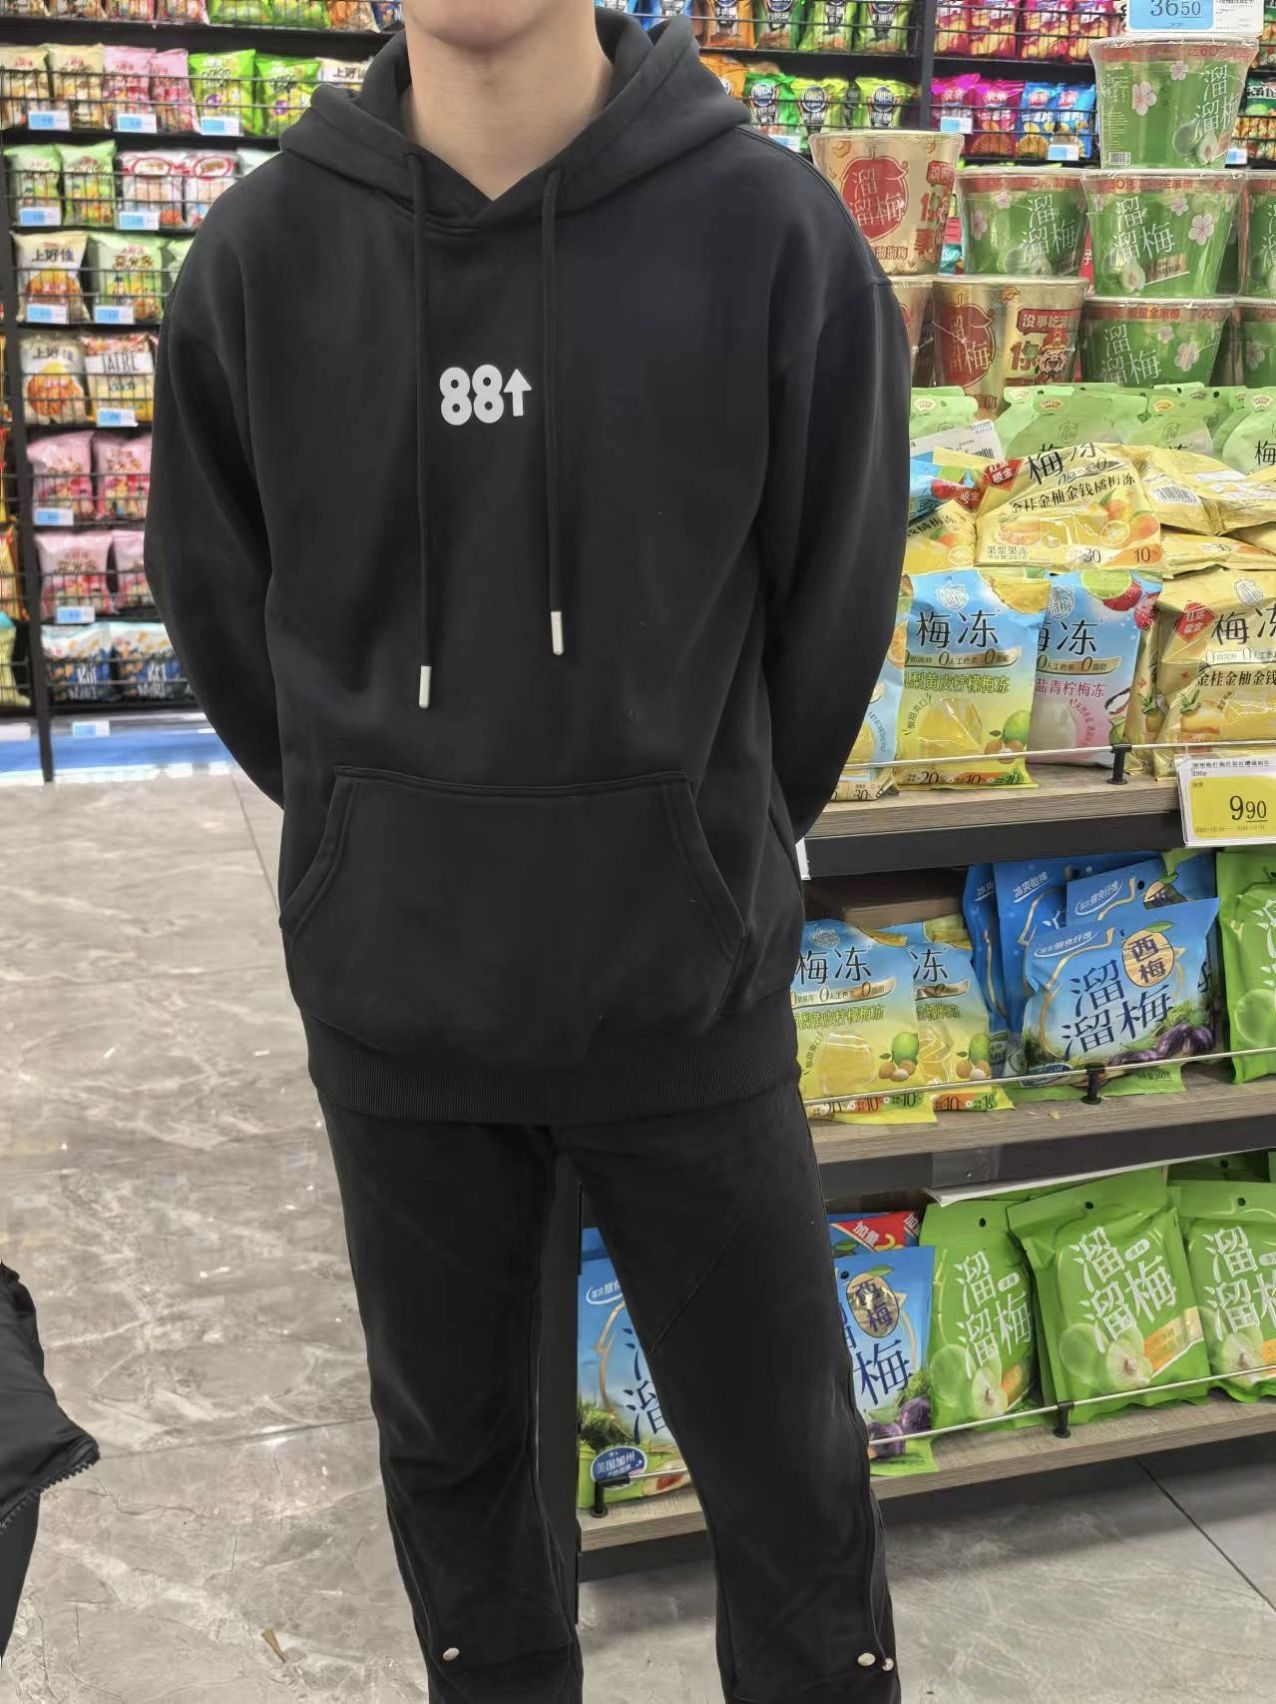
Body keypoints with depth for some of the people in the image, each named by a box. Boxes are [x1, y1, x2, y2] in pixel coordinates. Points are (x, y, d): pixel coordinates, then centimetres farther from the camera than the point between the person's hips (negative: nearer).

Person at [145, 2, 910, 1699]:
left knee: (789, 1473, 12)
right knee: (450, 1443, 20)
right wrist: (386, 846, 10)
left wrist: (705, 849, 9)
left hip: (689, 986, -1)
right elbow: (218, 603, 7)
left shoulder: (772, 231, -11)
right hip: (391, 996, 2)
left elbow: (833, 607, 0)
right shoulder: (258, 257, -5)